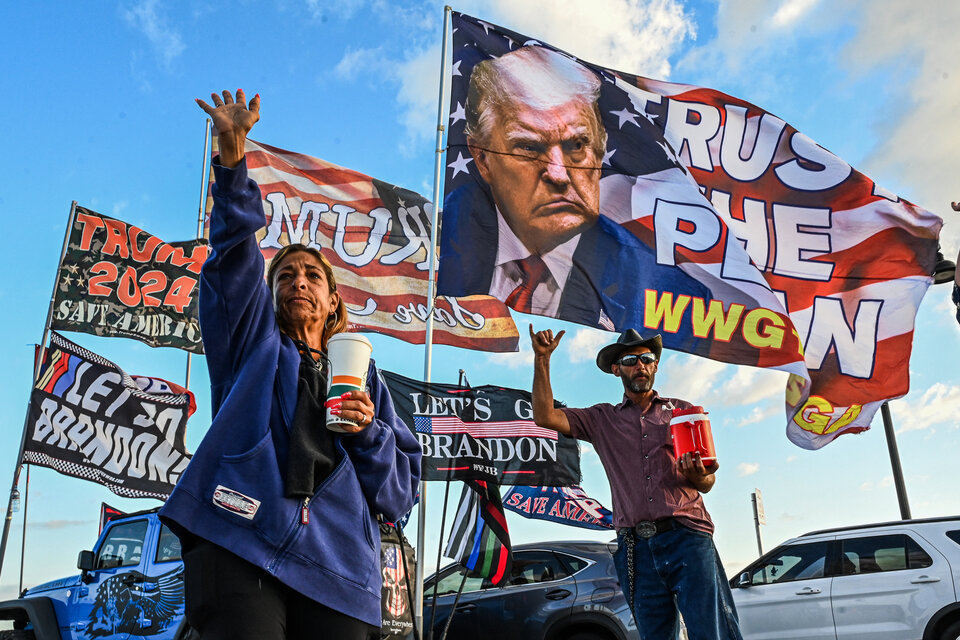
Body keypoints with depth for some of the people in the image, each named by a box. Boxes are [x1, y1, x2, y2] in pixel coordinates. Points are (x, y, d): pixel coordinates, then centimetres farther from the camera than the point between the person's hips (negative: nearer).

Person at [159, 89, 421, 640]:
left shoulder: (361, 373, 21)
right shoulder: (254, 346, 18)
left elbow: (401, 487, 16)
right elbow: (235, 254, 3)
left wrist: (368, 431, -4)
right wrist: (232, 151, -8)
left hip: (335, 565, 2)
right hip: (241, 540, -2)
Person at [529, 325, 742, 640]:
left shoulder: (683, 410, 15)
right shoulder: (602, 419, 15)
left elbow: (707, 483, 13)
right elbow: (545, 416, 3)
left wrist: (698, 476, -12)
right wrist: (542, 359, -3)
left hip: (688, 539, -1)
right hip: (637, 548, 1)